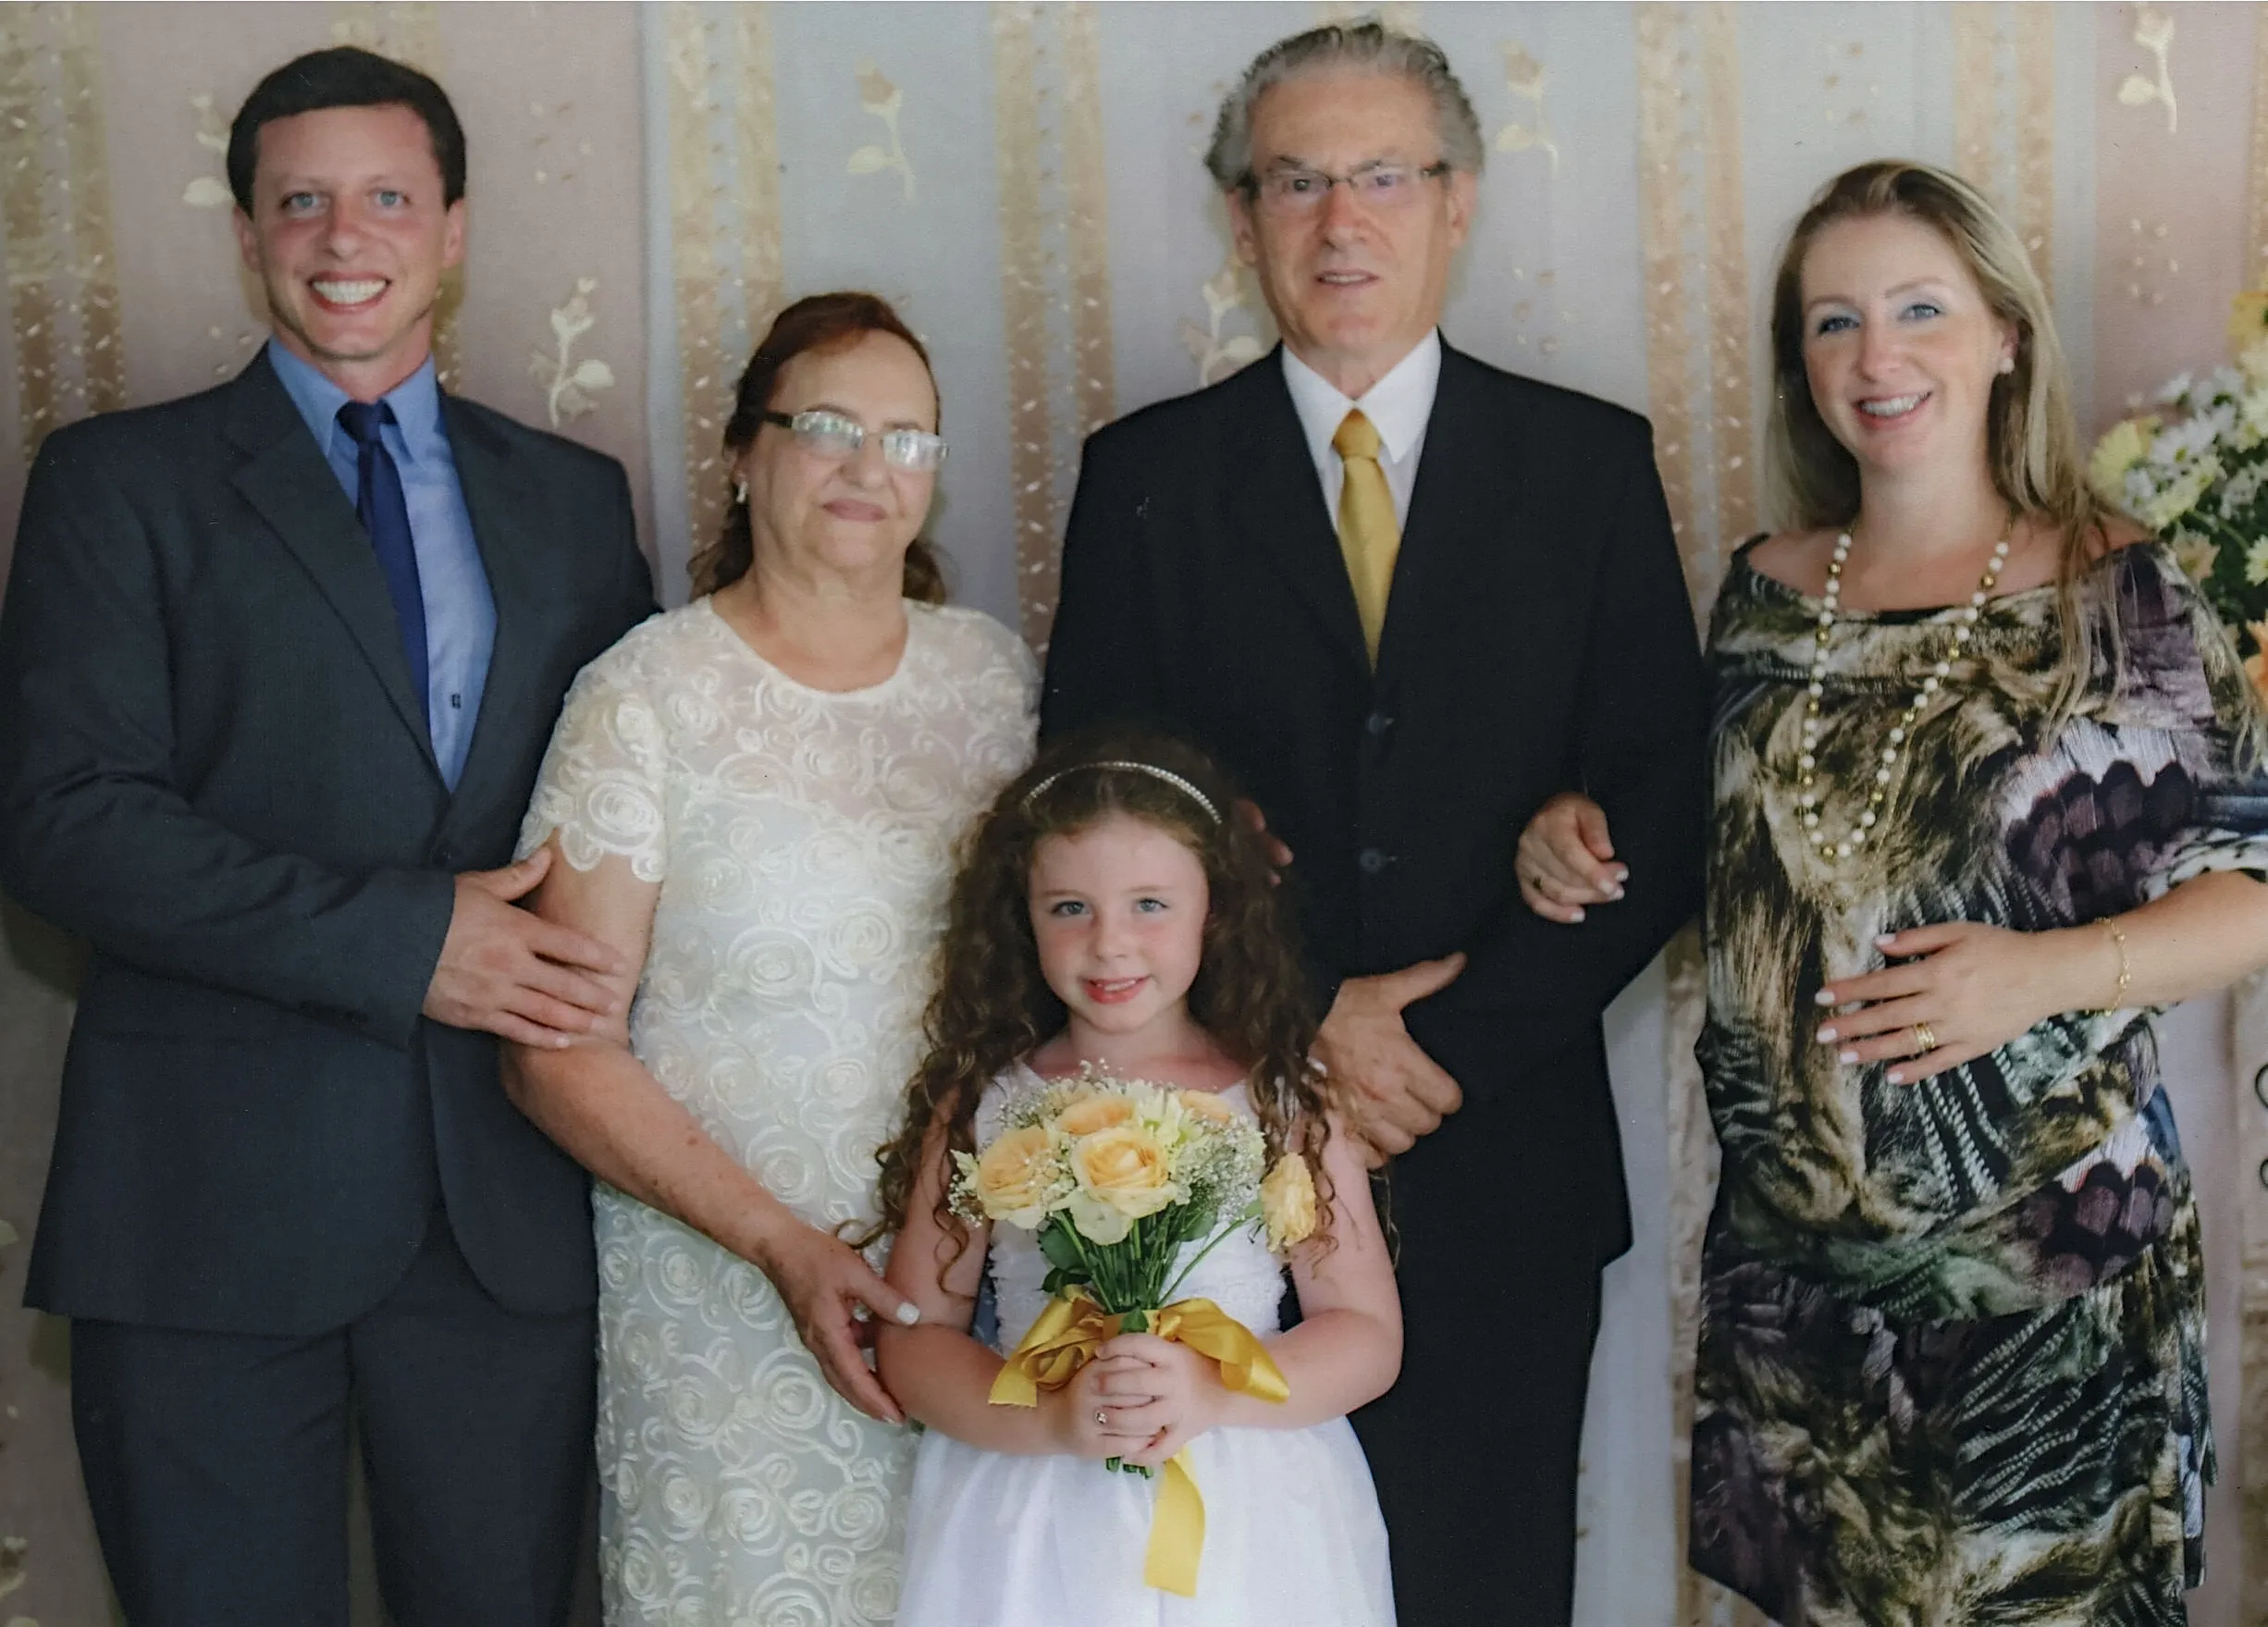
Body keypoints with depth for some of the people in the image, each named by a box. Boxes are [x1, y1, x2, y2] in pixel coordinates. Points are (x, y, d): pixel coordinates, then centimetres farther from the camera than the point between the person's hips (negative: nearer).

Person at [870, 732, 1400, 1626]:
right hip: (1031, 1531, 0)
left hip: (1246, 1530, 0)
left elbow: (1367, 1333, -2)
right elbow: (913, 1338, -1)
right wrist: (1054, 1418, -18)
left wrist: (1213, 1393, -18)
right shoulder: (980, 1108, -1)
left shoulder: (1285, 1104, -2)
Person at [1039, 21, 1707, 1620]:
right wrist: (1302, 1021, -11)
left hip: (1503, 1159, 0)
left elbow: (1656, 819, -1)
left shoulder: (1591, 464, 4)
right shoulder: (1147, 476, 4)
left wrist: (1446, 1054, -10)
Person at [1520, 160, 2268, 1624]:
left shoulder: (2121, 595, -6)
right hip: (1791, 1252, 4)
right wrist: (1578, 838, 0)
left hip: (2048, 1251, -4)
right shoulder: (1766, 592, 6)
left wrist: (2051, 972, -22)